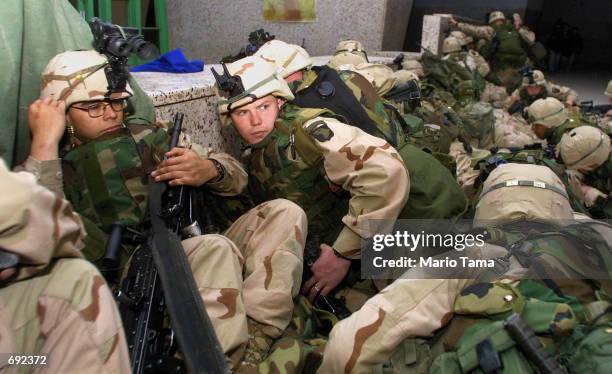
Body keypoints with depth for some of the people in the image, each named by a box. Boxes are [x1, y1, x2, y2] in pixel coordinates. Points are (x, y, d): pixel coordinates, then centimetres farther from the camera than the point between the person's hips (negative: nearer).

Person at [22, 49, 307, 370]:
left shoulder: (151, 136, 19)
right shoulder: (55, 169, 8)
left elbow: (237, 175, 15)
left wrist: (208, 170, -8)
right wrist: (44, 142, -13)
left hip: (202, 254, 6)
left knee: (284, 213, -9)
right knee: (215, 248, -32)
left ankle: (255, 334, -21)